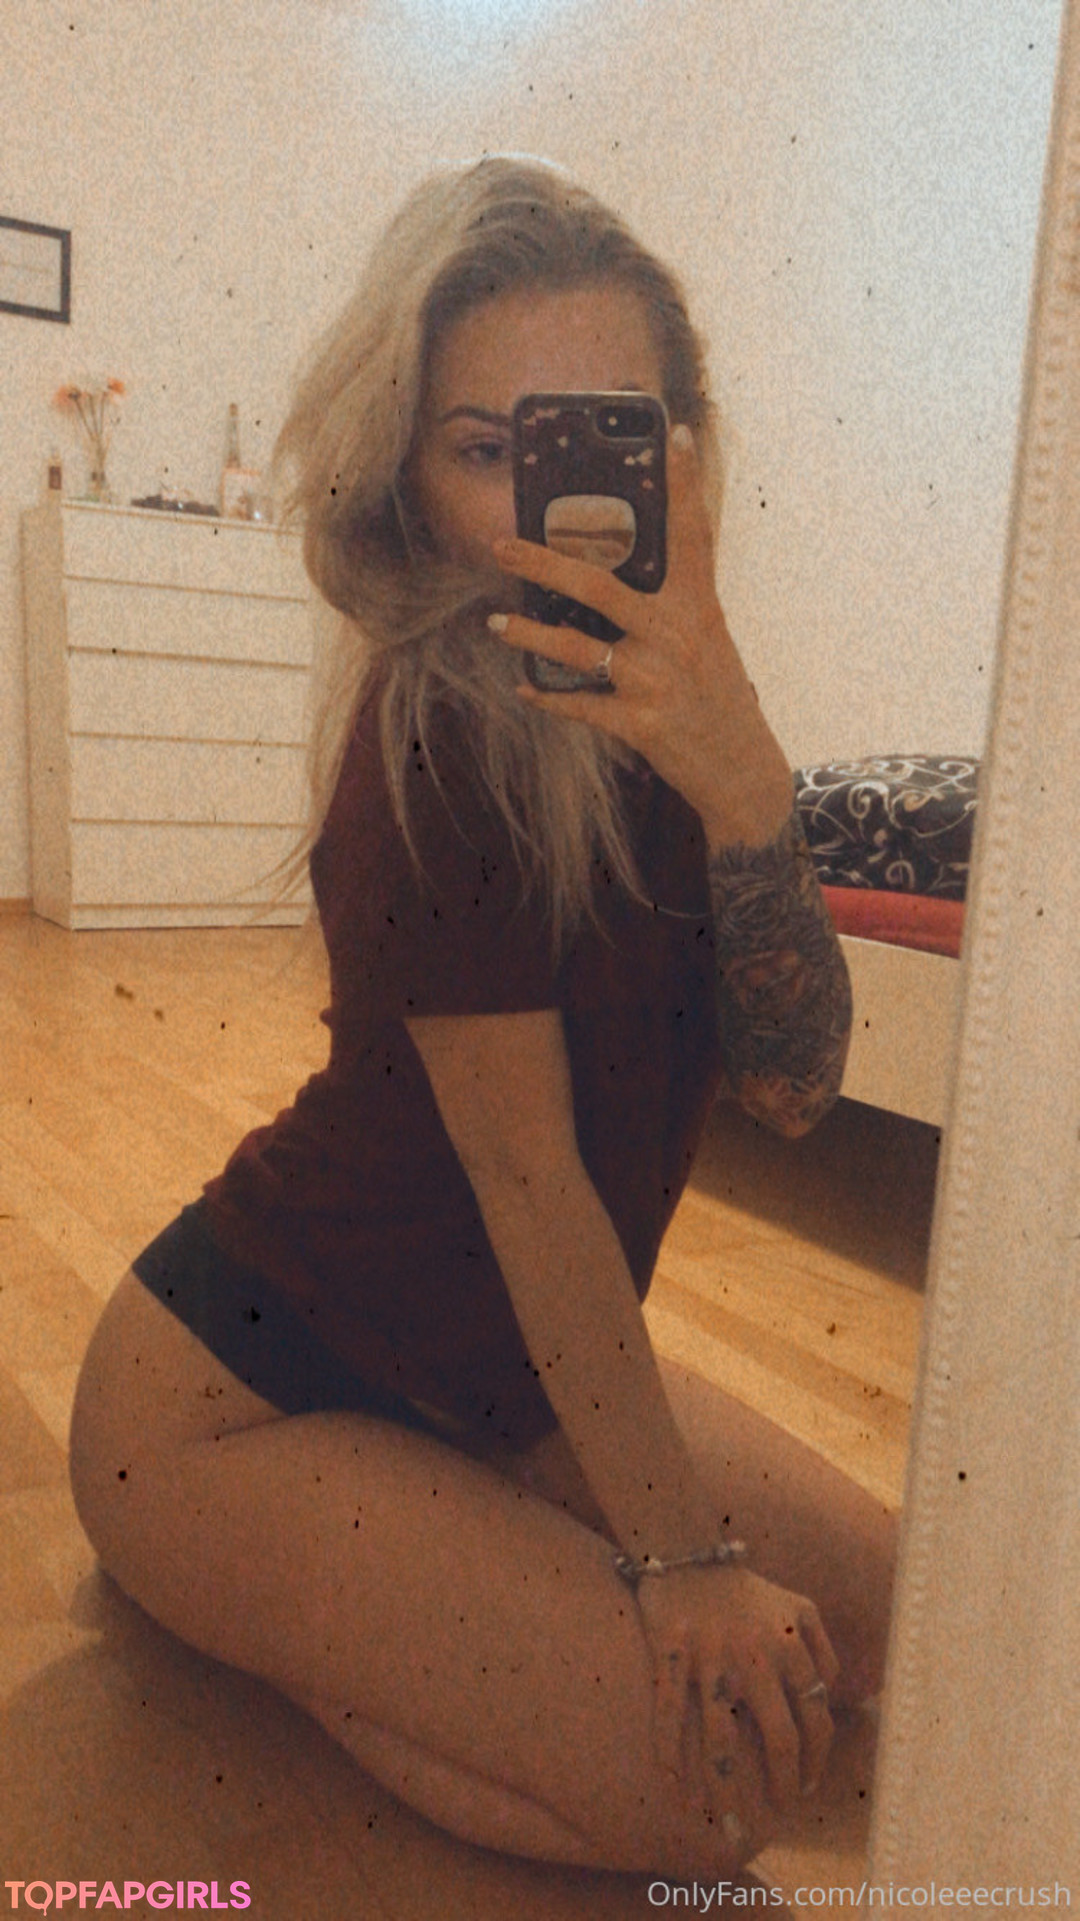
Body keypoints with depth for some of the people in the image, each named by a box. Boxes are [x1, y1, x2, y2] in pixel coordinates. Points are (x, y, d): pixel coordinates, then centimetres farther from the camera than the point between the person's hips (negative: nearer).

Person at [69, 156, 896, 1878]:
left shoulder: (629, 701, -2)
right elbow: (526, 1168, -22)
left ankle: (321, 1586, 19)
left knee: (877, 1624, 10)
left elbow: (794, 1082, -13)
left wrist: (738, 772, -30)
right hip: (242, 1395, -8)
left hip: (494, 1373, 8)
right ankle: (252, 1607, 6)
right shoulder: (446, 733, -25)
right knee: (716, 1777, -15)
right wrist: (678, 1552, -14)